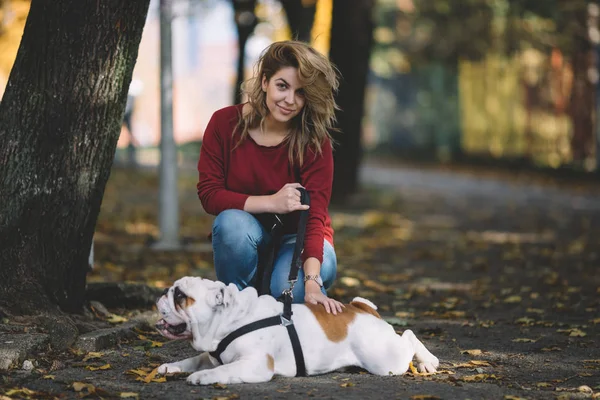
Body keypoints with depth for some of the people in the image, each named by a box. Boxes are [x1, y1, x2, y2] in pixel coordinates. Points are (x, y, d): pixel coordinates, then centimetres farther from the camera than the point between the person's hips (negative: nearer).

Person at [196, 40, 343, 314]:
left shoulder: (315, 142, -16)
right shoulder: (225, 123, -11)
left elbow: (314, 216, -24)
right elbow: (208, 194, -13)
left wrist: (312, 282, -40)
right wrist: (270, 203, -26)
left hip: (298, 241, -1)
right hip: (244, 241, 1)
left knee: (288, 288, -34)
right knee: (232, 222, -34)